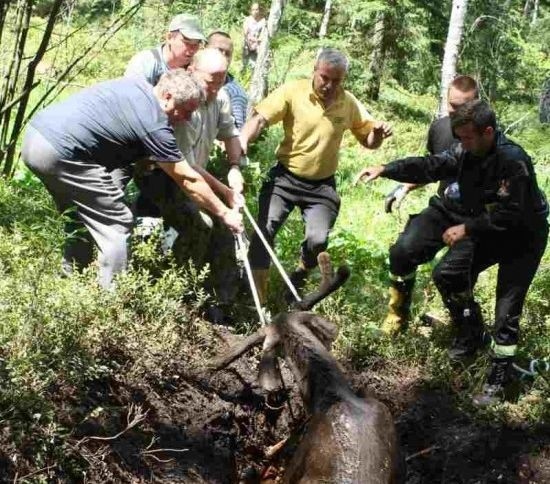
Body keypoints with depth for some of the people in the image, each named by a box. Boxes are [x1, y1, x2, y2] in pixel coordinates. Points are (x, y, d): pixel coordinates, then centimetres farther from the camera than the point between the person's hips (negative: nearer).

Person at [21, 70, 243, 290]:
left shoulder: (137, 85, 13)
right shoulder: (154, 125, -10)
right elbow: (188, 180, -4)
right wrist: (226, 214, 6)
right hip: (61, 153, -10)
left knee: (82, 216, 25)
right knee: (117, 225, -2)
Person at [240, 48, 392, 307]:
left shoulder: (350, 103, -1)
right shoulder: (293, 91, -12)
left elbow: (368, 140, 11)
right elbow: (259, 119, -19)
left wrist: (378, 133, -13)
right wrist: (241, 144, -37)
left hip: (322, 186, 2)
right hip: (284, 177, -1)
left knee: (318, 241, -14)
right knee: (265, 229, -14)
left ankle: (297, 281, 19)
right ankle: (256, 297, -2)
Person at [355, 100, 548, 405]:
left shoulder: (513, 160, -31)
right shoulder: (467, 152, -8)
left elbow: (509, 215, -31)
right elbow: (429, 166, -8)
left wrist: (466, 228, -27)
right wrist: (385, 170, -17)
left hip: (521, 239, -8)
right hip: (488, 229, 8)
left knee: (507, 312, -7)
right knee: (447, 274, 4)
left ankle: (498, 381, 4)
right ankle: (471, 336, 24)